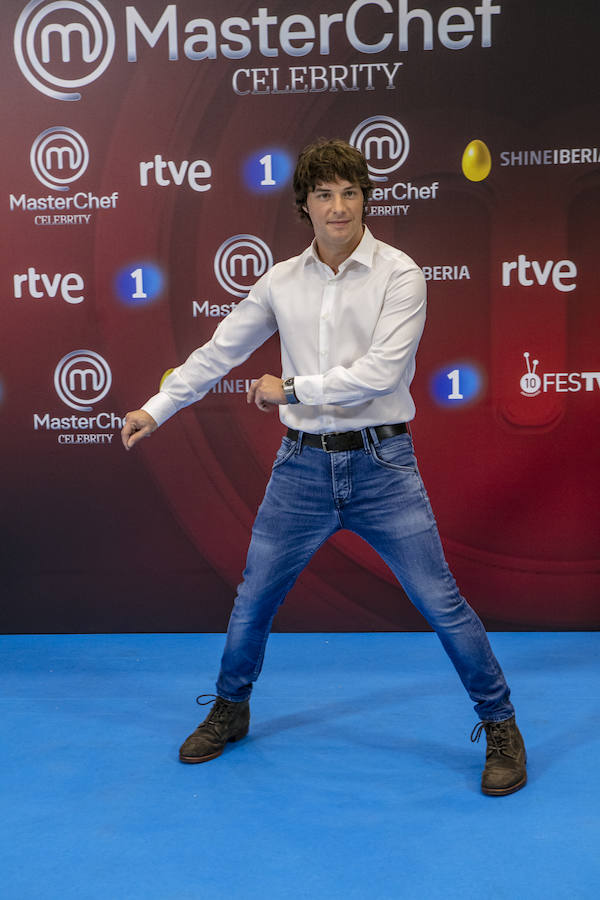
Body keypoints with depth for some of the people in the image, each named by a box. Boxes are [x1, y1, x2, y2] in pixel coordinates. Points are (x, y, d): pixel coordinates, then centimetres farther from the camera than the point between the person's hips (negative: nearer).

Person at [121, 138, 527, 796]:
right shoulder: (281, 282, 6)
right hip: (302, 465, 4)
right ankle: (229, 711, 38)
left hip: (381, 464, -3)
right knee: (253, 599, 13)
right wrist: (157, 408, 10)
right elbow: (219, 351, 13)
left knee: (441, 602, 0)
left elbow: (380, 371, -17)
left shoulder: (399, 274, -6)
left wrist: (291, 388, -13)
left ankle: (500, 727, 21)